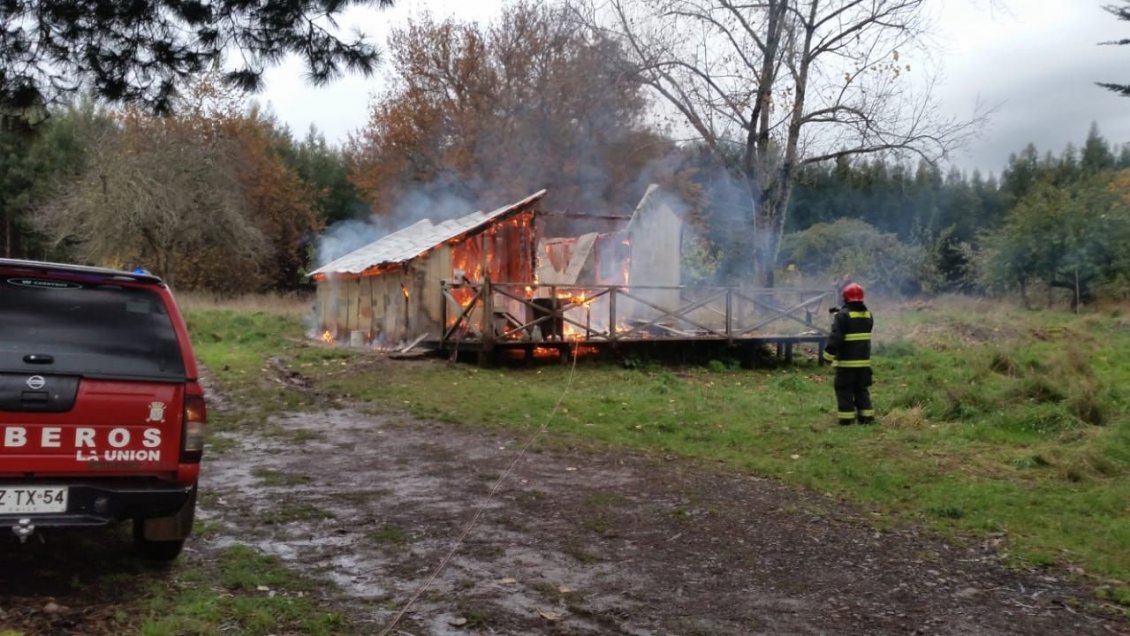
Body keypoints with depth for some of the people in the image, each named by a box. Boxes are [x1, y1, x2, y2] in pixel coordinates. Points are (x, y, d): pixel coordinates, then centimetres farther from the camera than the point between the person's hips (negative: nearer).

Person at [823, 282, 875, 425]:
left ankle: (846, 419, 1)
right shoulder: (868, 314, 8)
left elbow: (836, 337, -21)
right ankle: (866, 417, 16)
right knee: (862, 390, 15)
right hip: (864, 360, 6)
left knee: (845, 391, 1)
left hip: (846, 361, -6)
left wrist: (828, 354, -14)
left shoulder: (842, 315, -14)